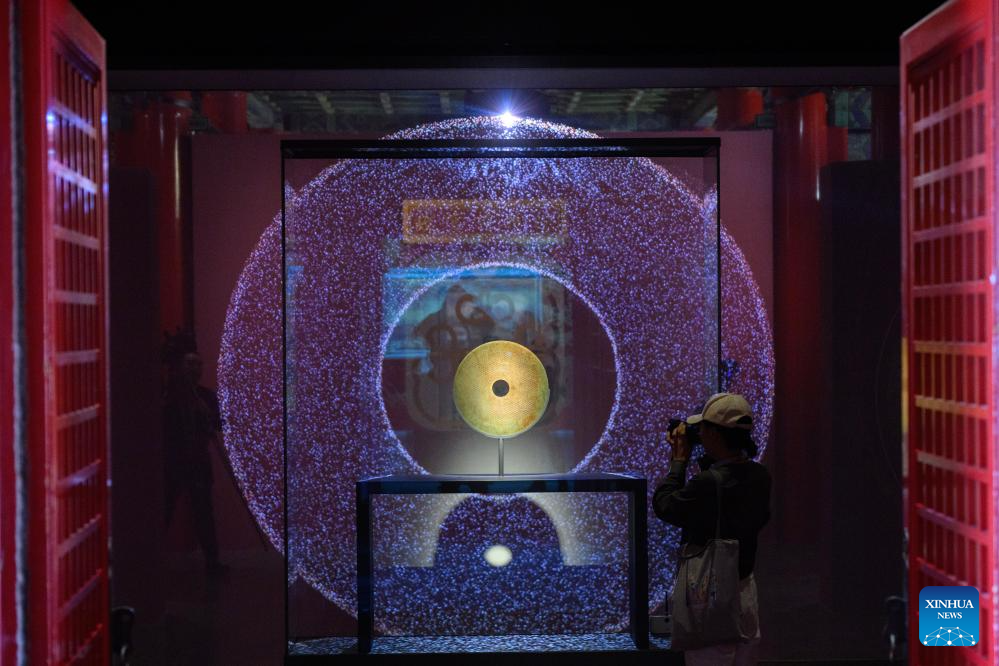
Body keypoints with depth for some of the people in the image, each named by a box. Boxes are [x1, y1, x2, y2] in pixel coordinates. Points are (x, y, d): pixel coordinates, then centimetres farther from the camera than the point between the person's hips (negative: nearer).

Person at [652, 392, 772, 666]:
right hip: (746, 589, 8)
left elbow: (662, 504, -12)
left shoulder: (709, 483, -26)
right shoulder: (760, 476, -2)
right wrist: (701, 459, 12)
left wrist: (679, 460, -1)